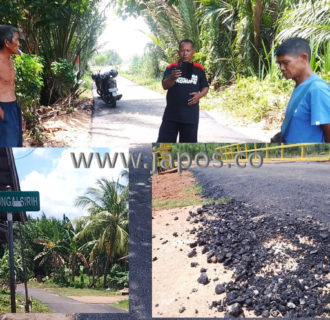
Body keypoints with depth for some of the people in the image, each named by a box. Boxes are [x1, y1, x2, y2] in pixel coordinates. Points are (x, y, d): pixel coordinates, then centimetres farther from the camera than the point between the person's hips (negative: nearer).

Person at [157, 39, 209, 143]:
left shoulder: (199, 69, 4)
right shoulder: (171, 68, -1)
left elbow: (205, 87, 13)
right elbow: (165, 86, -15)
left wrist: (200, 95, -10)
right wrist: (172, 78, -37)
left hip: (190, 115, 1)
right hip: (171, 114, -1)